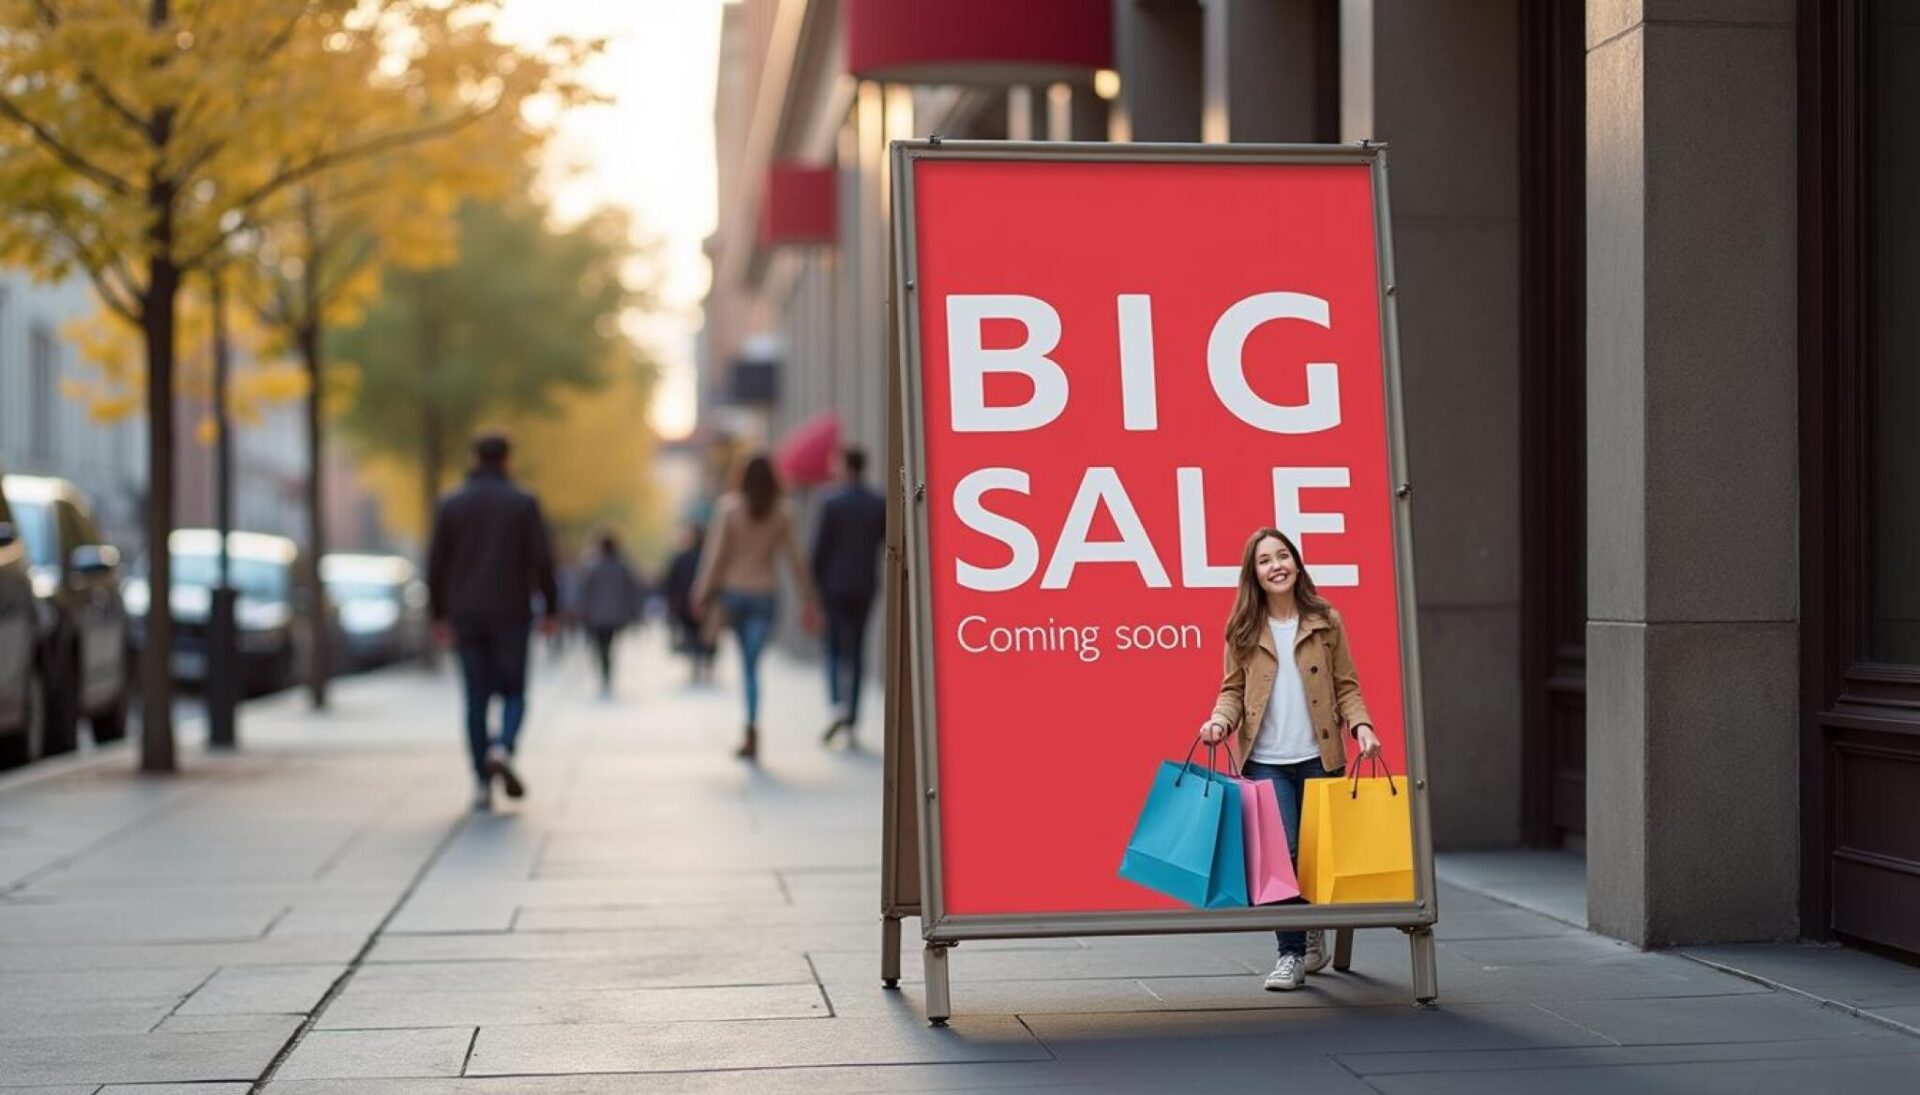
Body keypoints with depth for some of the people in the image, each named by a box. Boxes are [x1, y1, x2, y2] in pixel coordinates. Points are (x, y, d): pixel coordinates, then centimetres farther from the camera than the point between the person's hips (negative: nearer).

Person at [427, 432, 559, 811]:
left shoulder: (452, 504, 4)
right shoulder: (523, 503, -1)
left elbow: (436, 564, 3)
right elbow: (542, 560, -6)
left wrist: (439, 614, 12)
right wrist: (550, 608, 4)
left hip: (466, 616, 2)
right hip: (511, 614, -2)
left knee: (477, 699, 6)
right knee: (513, 692, 8)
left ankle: (482, 783, 2)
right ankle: (503, 749, -21)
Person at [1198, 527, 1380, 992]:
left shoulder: (1326, 621, 4)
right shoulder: (1242, 630, 4)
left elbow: (1346, 686, 5)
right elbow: (1233, 690, 6)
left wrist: (1360, 725, -11)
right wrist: (1220, 722, -13)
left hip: (1319, 757, 1)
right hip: (1266, 761, -1)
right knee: (1279, 851, -10)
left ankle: (1314, 935, 30)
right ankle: (1292, 953, -1)